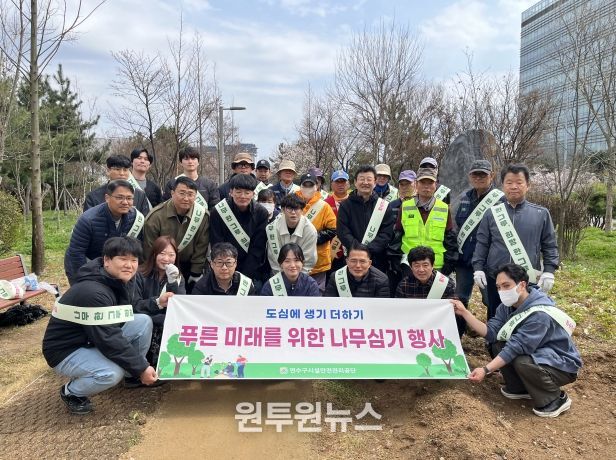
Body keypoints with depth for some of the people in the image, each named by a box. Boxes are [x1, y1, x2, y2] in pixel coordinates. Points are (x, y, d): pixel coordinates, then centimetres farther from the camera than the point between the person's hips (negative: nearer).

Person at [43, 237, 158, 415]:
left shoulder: (122, 279, -4)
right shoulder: (92, 292, -32)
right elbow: (109, 339, -32)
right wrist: (141, 368, -27)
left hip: (94, 339, 9)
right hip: (66, 350, -9)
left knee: (144, 321, -8)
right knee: (112, 372, -33)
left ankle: (133, 375, 13)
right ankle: (71, 392, 0)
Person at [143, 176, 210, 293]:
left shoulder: (203, 216, -12)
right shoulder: (155, 216, -17)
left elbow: (201, 249, -5)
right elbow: (149, 251, -9)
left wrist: (195, 275, -3)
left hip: (188, 268, 2)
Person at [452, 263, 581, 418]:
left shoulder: (539, 314, -31)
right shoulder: (508, 305, -5)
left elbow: (516, 347, -34)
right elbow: (491, 332, -13)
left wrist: (486, 370, -37)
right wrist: (464, 312, -20)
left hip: (563, 364, -8)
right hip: (537, 354, 8)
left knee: (523, 362, -34)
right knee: (496, 345, -7)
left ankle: (556, 399, -6)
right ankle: (520, 388, 12)